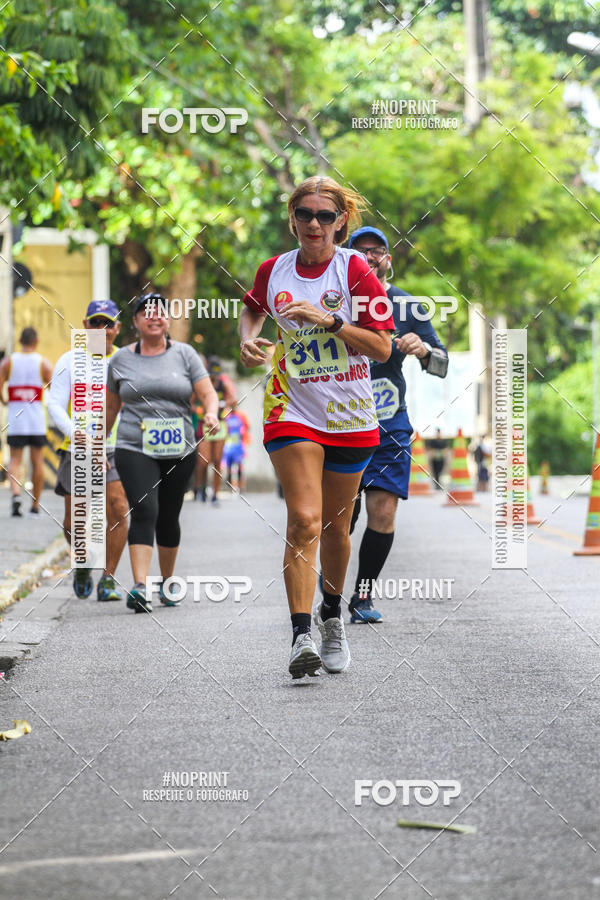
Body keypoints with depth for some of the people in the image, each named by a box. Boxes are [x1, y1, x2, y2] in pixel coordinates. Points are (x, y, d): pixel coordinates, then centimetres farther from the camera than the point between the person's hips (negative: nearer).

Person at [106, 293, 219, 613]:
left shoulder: (184, 354, 6)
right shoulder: (121, 359, 8)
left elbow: (208, 394, 0)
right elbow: (111, 407, 18)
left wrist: (211, 413, -21)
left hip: (179, 452, 2)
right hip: (134, 451, -1)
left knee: (168, 518, 10)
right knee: (144, 511, -19)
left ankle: (167, 583, 30)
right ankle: (139, 588, -29)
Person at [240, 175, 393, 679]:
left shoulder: (355, 269, -6)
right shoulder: (273, 271, 3)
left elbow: (382, 348, -9)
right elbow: (253, 307, 26)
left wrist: (328, 320, -19)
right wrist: (248, 338, 5)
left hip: (349, 415, 0)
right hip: (293, 411, 0)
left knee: (335, 527, 12)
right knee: (304, 520, -17)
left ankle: (332, 614, 37)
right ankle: (301, 636, -22)